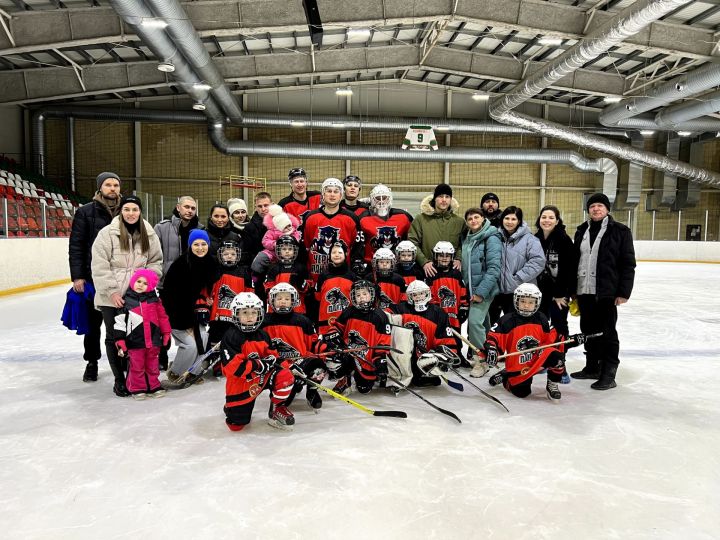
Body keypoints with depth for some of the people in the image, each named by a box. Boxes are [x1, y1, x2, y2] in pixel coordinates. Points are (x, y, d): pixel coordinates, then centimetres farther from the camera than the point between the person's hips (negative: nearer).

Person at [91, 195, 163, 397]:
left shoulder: (149, 235, 4)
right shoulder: (107, 233, -7)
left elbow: (155, 262, 10)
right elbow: (100, 266, -9)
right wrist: (112, 291, -13)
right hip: (111, 297, -2)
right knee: (114, 336, 8)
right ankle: (119, 379, 22)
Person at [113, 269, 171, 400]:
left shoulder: (154, 300, 4)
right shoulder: (126, 301, -4)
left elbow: (162, 317, 9)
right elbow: (120, 322, -3)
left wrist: (166, 333, 9)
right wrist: (120, 340, -6)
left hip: (153, 339, 3)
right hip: (135, 341, -3)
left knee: (152, 365, 14)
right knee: (137, 367, 5)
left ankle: (153, 386, 26)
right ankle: (138, 388, 18)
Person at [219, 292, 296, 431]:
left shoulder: (262, 335, 0)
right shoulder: (231, 337, -19)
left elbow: (271, 354, 8)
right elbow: (233, 366, -26)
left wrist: (273, 360, -16)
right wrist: (259, 365, -26)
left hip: (262, 375, 4)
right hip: (240, 383, -4)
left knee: (285, 376, -23)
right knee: (236, 425, 1)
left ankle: (277, 410, 0)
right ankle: (231, 408, 38)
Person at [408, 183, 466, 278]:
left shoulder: (459, 221, 9)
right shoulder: (421, 219, 1)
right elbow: (412, 243, -4)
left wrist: (458, 258, -7)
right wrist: (424, 262, -14)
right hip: (427, 271, -1)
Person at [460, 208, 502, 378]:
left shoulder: (491, 238, -12)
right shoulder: (466, 239, 10)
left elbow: (494, 268, -18)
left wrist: (481, 292, -19)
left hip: (484, 289, -7)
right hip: (470, 288, 7)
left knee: (475, 321, -14)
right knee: (482, 322, 15)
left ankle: (482, 360, -2)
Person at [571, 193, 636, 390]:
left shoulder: (620, 231, -3)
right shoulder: (582, 231, 13)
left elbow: (628, 264, -6)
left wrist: (623, 292, -12)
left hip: (606, 292, -5)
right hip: (584, 291, 6)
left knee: (607, 332, 1)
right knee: (588, 330, 14)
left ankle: (608, 374, 9)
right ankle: (592, 367, 28)